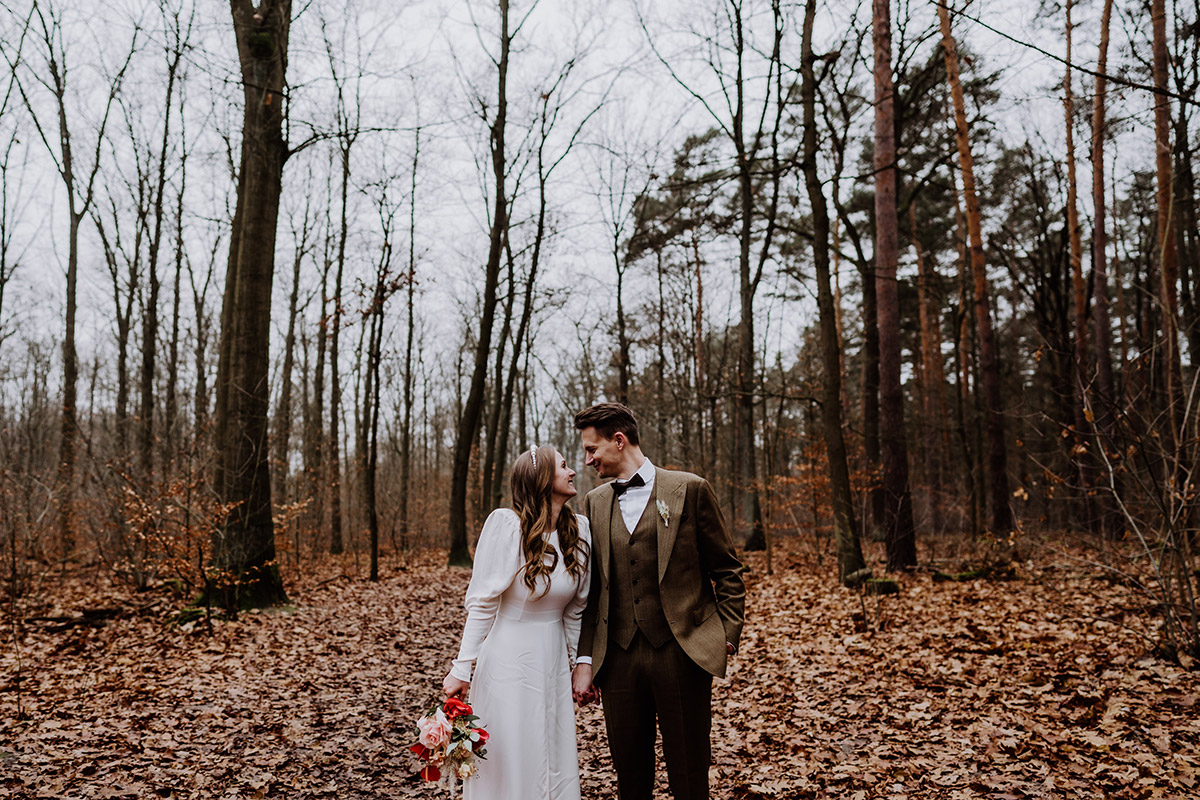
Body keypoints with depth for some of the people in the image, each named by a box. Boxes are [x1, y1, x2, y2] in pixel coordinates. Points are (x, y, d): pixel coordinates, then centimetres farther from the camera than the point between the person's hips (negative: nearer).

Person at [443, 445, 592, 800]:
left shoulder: (579, 529, -1)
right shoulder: (506, 523, -16)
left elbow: (574, 607, 6)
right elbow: (481, 602, -14)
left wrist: (573, 661, 9)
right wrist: (462, 668, -14)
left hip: (553, 663, 5)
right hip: (508, 661, -5)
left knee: (555, 764, 14)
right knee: (507, 764, 7)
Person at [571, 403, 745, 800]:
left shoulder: (689, 490, -2)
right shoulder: (595, 502, 9)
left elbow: (727, 571, 2)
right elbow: (590, 588, 11)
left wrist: (727, 636, -4)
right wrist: (585, 659, 7)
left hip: (682, 653, -3)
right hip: (618, 659, 4)